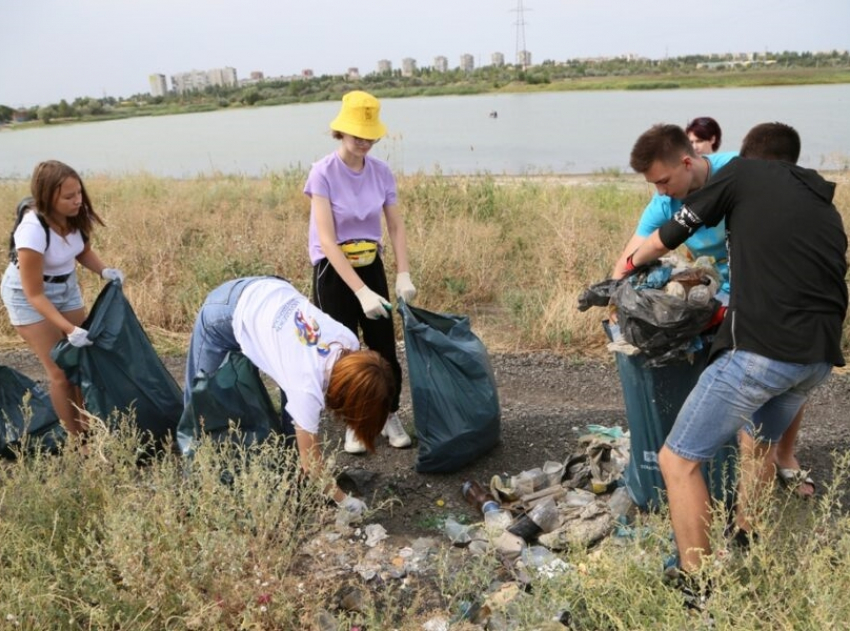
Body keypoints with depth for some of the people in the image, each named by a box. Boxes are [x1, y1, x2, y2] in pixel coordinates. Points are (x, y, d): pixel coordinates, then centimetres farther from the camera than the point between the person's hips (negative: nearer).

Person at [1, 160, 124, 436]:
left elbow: (84, 251, 4)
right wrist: (69, 329, -35)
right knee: (60, 370, -4)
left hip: (66, 287, 6)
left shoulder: (77, 216, -18)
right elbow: (34, 293, -28)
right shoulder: (33, 230, -34)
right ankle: (77, 439, 8)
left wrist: (104, 270, -16)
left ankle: (88, 426, 16)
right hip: (28, 296, -5)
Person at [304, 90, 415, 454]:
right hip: (333, 271, -4)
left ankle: (390, 417, 23)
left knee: (385, 346, 6)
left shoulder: (381, 172, -4)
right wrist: (361, 291, -31)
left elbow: (396, 227, 0)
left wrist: (403, 275, -16)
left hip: (371, 266, 4)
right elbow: (327, 240, -24)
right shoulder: (323, 173, -18)